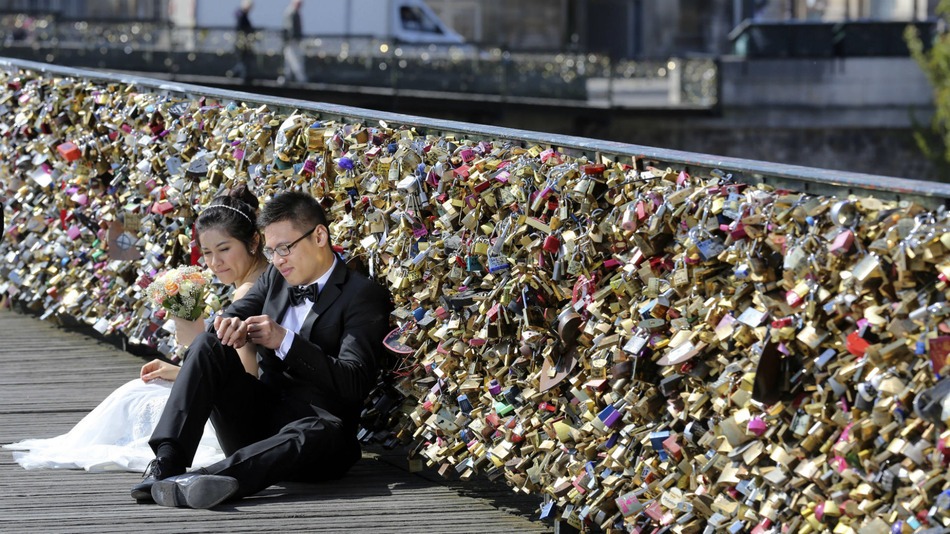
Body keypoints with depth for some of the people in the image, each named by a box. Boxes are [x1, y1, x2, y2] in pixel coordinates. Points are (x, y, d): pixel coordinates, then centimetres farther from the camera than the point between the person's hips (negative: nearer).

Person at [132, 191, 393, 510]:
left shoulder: (365, 295, -5)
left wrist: (284, 341, -25)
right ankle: (167, 463, -30)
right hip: (256, 421, 6)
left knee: (322, 432, -40)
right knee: (208, 345, -14)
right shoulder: (275, 279, 15)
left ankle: (199, 481, -61)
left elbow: (354, 383, -16)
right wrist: (232, 327, -17)